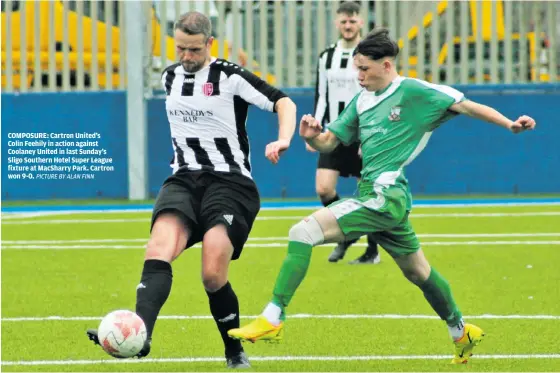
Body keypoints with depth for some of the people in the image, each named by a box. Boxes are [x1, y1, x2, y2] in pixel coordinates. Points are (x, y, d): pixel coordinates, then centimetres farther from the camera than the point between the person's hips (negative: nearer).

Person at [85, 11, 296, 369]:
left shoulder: (230, 76, -5)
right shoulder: (170, 77, 14)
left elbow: (283, 102, -8)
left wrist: (283, 140, -24)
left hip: (230, 181, -5)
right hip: (184, 179, 5)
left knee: (213, 276, -19)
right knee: (159, 251, -25)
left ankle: (236, 353, 5)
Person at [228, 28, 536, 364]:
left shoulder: (415, 92, -7)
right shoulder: (362, 100, 15)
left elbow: (466, 106, -5)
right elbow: (330, 142, 17)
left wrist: (509, 124, -17)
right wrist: (312, 137, -6)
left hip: (385, 197, -9)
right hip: (377, 198, 9)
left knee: (304, 232, -20)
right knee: (418, 271, 23)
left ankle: (273, 318, -23)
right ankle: (462, 332, 41)